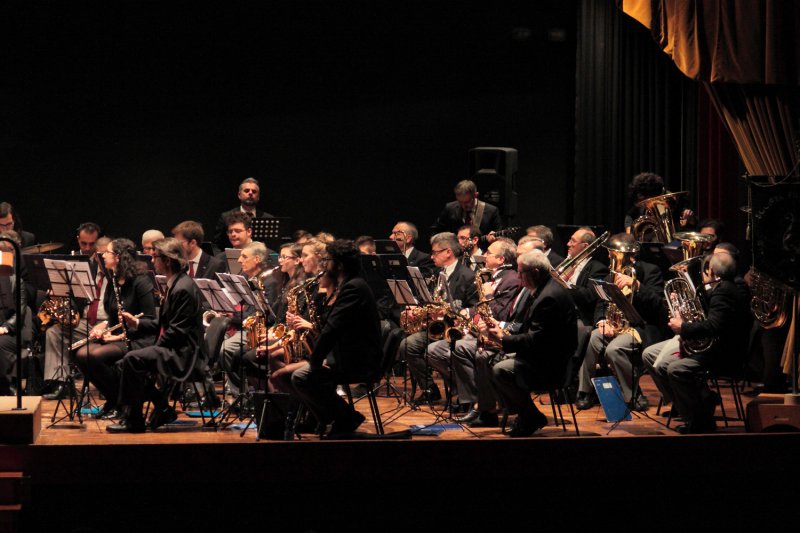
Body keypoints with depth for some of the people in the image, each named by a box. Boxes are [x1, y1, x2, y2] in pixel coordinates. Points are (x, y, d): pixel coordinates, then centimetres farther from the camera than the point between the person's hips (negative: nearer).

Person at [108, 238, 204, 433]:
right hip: (173, 349, 11)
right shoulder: (174, 284, 15)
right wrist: (137, 323, 9)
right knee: (128, 363, 9)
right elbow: (164, 324, 20)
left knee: (132, 359, -23)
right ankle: (163, 409, 10)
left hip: (182, 353, -11)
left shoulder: (183, 288, -18)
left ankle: (133, 420, -15)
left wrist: (157, 346, -12)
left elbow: (177, 331, -21)